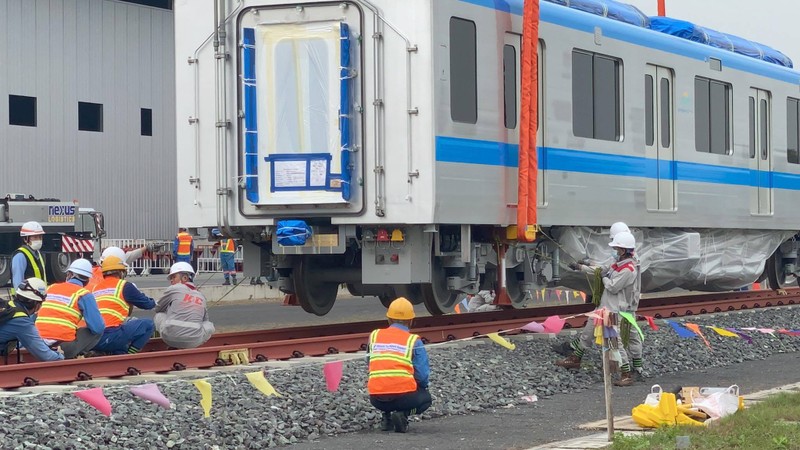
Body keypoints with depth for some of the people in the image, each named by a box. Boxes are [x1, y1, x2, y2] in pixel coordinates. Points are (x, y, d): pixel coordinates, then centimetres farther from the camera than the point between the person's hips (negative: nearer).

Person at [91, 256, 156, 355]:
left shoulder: (95, 288, 22)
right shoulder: (124, 285, 6)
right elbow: (147, 304, 17)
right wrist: (154, 303, 40)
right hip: (110, 337, -7)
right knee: (148, 325, 5)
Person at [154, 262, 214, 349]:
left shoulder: (173, 289, 7)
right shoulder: (202, 296, 17)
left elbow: (158, 308, 21)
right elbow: (204, 320, 25)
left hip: (170, 338, -1)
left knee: (159, 315, 27)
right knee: (209, 325, 30)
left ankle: (172, 347, 17)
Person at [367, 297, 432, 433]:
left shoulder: (374, 336, 10)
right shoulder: (414, 341, 1)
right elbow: (422, 376, -3)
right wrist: (422, 387, 20)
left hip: (376, 400, 4)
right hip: (404, 395, -4)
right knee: (425, 398, 27)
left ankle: (386, 416, 10)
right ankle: (403, 413, -3)